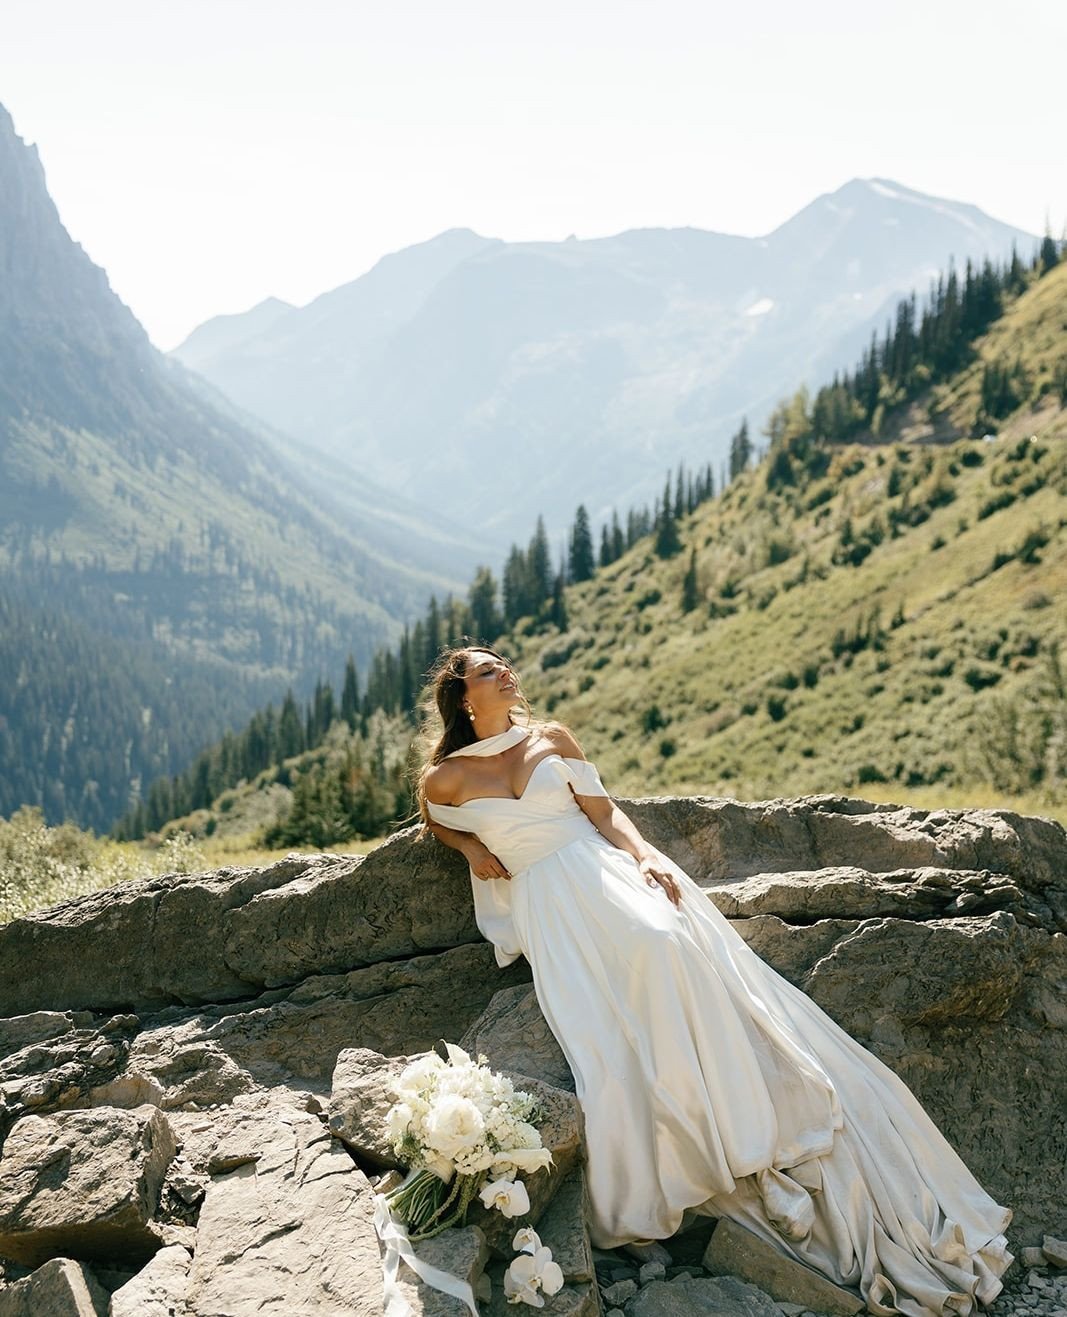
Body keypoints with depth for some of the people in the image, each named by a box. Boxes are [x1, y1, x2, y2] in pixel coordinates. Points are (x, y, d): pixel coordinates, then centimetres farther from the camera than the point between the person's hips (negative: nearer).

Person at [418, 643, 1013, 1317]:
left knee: (670, 948, -28)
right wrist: (472, 848, 8)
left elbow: (605, 811, 10)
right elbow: (436, 821, 28)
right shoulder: (447, 777, 8)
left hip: (608, 867, 2)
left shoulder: (552, 738, 13)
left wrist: (644, 855, -8)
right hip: (545, 902, -1)